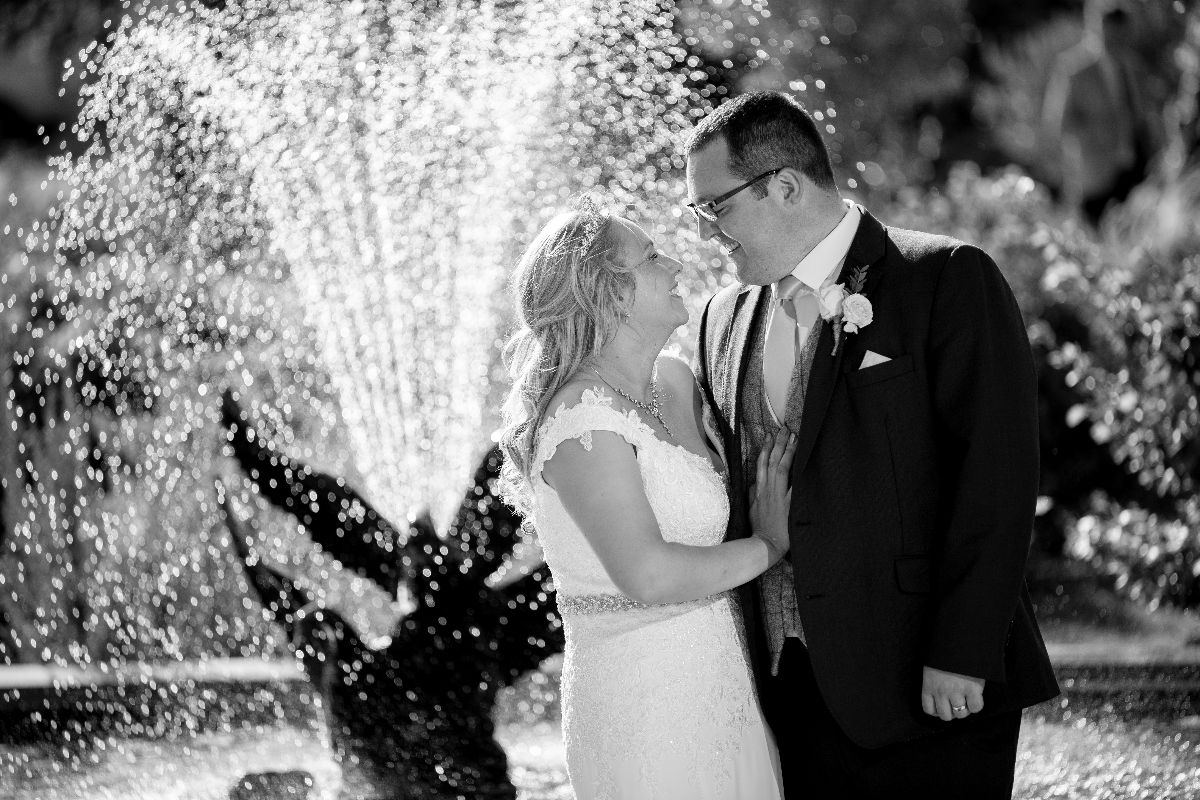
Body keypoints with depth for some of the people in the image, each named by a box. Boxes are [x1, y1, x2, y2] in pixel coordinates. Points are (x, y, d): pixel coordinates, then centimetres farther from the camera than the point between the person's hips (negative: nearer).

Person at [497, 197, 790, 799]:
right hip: (641, 699, -8)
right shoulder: (581, 415, -17)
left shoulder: (674, 382, 9)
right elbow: (648, 573, -24)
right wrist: (768, 544, -12)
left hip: (720, 682, 8)